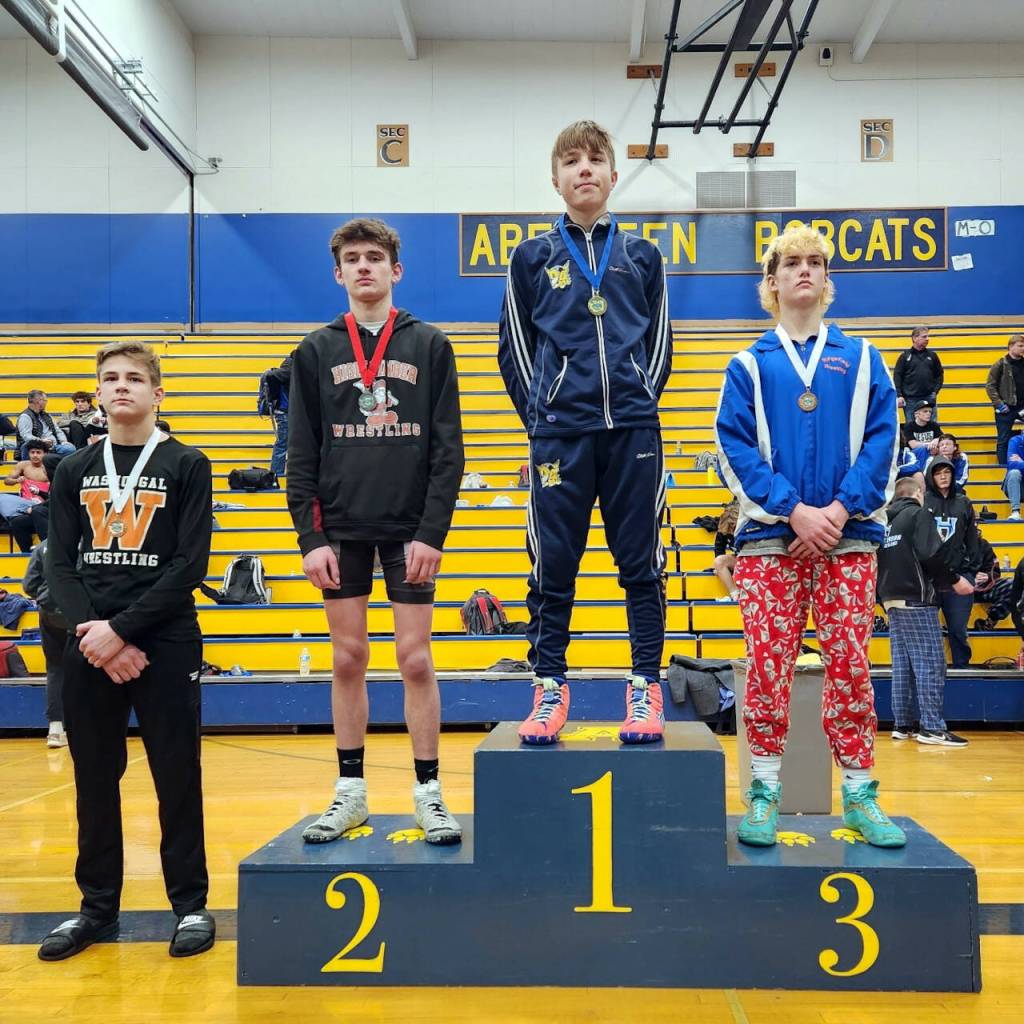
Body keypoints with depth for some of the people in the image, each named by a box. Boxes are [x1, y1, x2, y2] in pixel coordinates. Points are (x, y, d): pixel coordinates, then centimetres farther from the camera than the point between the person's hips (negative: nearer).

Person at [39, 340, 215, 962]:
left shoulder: (187, 466, -1)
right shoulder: (74, 471, 10)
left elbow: (191, 564, -8)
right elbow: (60, 562, 6)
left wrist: (122, 628, -14)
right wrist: (88, 628, -11)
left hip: (166, 645, -3)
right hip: (90, 648, 4)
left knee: (177, 779, 3)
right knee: (95, 780, 11)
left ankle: (191, 904, 17)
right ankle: (98, 906, 25)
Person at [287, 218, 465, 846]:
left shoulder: (429, 345, 3)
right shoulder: (316, 351, 7)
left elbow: (449, 450, -1)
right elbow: (302, 456, 5)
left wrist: (433, 532, -9)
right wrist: (310, 537, -4)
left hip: (409, 529, -1)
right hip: (342, 529, 2)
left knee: (416, 659, 1)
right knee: (349, 660, 8)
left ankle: (429, 794, 14)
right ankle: (351, 793, 19)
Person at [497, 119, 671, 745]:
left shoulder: (642, 255, 13)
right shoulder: (533, 257, 10)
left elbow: (660, 342, 16)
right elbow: (514, 347, 11)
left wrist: (641, 403, 5)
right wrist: (538, 412, 3)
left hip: (633, 430, 1)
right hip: (559, 433, 0)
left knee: (642, 564, 3)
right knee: (553, 566, 2)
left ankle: (646, 689, 12)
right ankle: (550, 688, 13)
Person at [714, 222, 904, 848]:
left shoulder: (861, 359, 11)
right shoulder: (751, 364, 8)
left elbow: (882, 440, 2)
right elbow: (735, 448, -2)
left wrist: (841, 510, -11)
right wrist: (794, 510, -13)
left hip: (848, 536, 1)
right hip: (770, 537, -1)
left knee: (851, 665, 4)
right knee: (768, 666, 0)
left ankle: (860, 795, 15)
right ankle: (764, 795, 11)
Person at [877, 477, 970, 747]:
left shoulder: (886, 521, 16)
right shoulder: (919, 514, -5)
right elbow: (931, 555, -16)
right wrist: (955, 580, -6)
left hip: (891, 599, 8)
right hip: (916, 598, -8)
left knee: (902, 663, 9)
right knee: (930, 663, -6)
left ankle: (903, 725, 10)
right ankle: (932, 727, -9)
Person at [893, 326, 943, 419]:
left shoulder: (932, 355, 9)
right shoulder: (905, 355, 1)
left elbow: (939, 374, 14)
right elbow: (897, 376, -1)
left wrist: (935, 391, 1)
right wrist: (898, 395, -9)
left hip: (929, 399, 2)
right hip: (911, 400, -2)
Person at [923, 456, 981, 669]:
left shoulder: (964, 503, 10)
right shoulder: (922, 502, 0)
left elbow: (972, 539, 11)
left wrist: (974, 570, 6)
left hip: (958, 575, 2)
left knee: (958, 629, 5)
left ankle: (962, 667, 17)